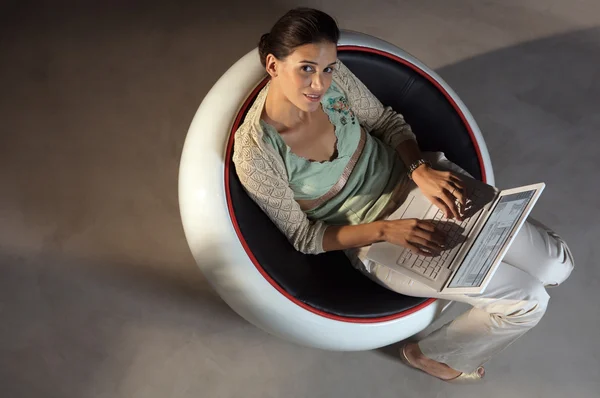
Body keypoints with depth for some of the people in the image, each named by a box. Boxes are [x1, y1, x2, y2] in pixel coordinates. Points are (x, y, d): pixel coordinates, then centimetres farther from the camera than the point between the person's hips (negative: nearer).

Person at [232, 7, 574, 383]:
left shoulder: (332, 76, -17)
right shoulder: (256, 155, -27)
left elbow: (387, 121, 1)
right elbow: (303, 236, -15)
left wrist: (422, 169, -18)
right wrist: (386, 230, -25)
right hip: (374, 238, -4)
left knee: (557, 264, -1)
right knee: (528, 301, -10)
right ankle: (431, 353, 16)